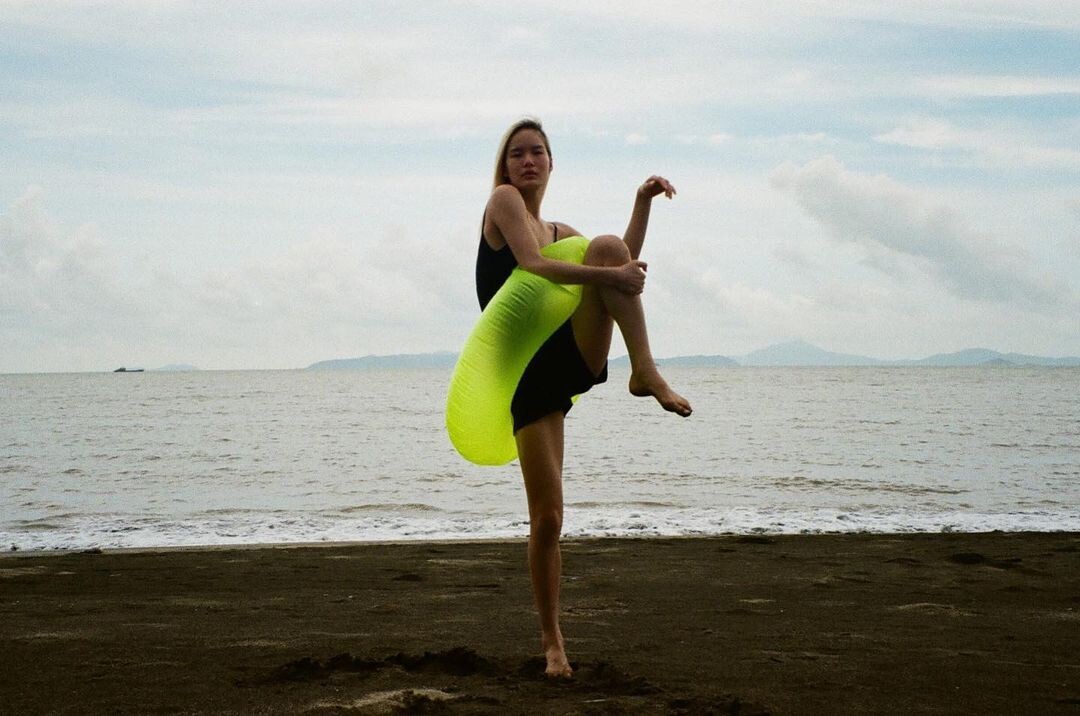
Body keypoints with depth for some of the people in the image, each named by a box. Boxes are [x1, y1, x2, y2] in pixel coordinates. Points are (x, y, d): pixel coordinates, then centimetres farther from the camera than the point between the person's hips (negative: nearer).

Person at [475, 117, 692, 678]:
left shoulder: (558, 231, 24)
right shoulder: (503, 201, 3)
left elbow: (622, 267, 20)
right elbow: (532, 266, -15)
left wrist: (643, 204, 9)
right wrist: (608, 274, -27)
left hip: (576, 357, 4)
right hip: (528, 375, -4)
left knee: (607, 246, -20)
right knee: (547, 518, -7)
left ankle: (646, 373, -29)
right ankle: (551, 639, 10)